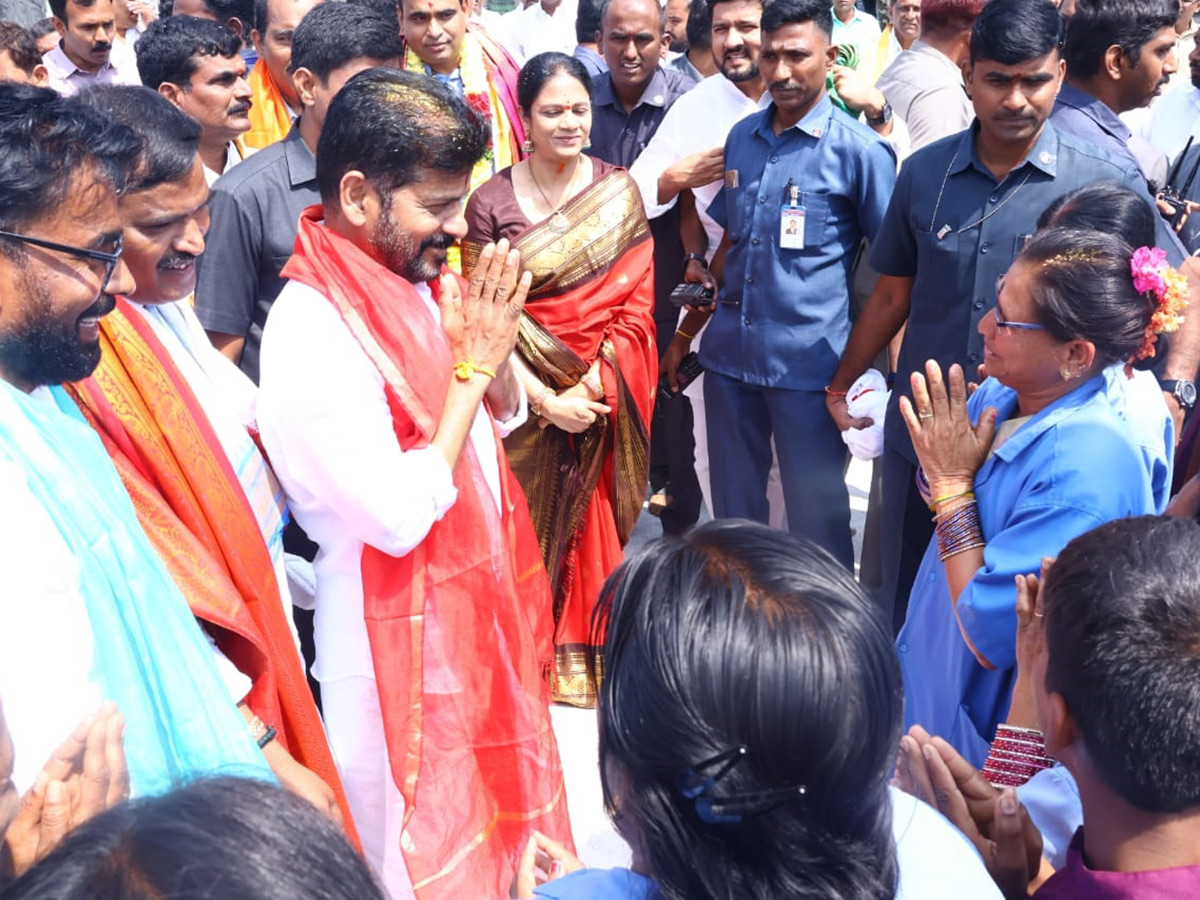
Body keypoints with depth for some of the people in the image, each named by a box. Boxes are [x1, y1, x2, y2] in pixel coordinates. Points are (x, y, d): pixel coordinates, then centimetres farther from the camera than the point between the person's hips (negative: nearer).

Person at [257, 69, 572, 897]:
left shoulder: (419, 282, 0)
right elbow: (399, 517, -28)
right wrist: (471, 363, -22)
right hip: (397, 638, -8)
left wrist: (495, 348, -10)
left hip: (475, 603, 8)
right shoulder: (311, 330, -25)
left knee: (493, 811, 24)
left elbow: (503, 416, 11)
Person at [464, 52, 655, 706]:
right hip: (529, 400, -1)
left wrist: (589, 388, -12)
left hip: (607, 398, 1)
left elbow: (638, 307, -3)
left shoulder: (619, 193, -1)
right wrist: (544, 400, -13)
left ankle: (602, 647, 29)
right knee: (533, 525, 8)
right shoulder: (490, 202, -5)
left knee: (603, 526, 10)